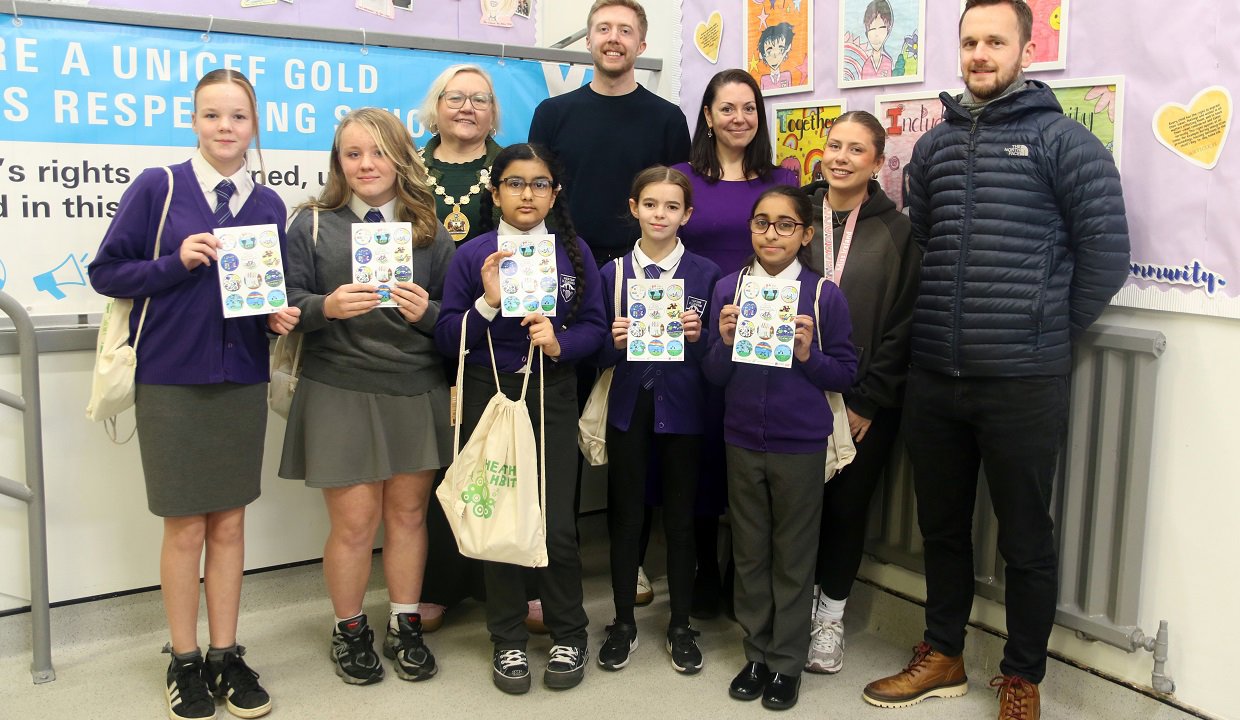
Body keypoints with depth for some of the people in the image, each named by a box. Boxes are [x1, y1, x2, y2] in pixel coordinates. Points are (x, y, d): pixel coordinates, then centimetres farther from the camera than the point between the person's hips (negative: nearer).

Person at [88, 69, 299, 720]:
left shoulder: (269, 206, 7)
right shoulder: (158, 187, -4)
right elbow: (106, 272, -4)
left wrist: (279, 316, -6)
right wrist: (178, 261, -17)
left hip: (242, 381, 3)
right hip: (171, 380, -3)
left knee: (229, 522, 10)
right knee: (185, 527, 4)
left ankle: (226, 655, 22)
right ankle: (184, 661, 21)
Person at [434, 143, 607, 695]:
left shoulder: (574, 252, 3)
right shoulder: (472, 255, -1)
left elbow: (595, 326, 2)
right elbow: (447, 338, -4)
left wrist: (560, 344, -16)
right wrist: (487, 303, -19)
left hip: (552, 396, 0)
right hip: (489, 396, 0)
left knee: (558, 524, -2)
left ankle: (568, 636, 20)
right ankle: (508, 641, 24)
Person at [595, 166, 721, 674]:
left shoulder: (706, 273, 0)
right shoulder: (612, 272, 3)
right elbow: (598, 354, 3)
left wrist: (697, 337, -19)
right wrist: (615, 342, -18)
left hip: (682, 408, -1)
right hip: (629, 407, 1)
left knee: (681, 517, 8)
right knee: (625, 515, 8)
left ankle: (680, 624, 23)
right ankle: (623, 621, 23)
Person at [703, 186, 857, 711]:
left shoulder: (824, 295, -5)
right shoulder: (728, 289, 1)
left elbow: (845, 373, -2)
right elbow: (714, 376, 3)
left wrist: (808, 354, -18)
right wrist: (725, 342, -16)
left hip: (800, 445, -2)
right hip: (742, 440, 2)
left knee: (793, 554, 8)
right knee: (749, 551, 13)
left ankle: (787, 660, 24)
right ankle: (757, 652, 29)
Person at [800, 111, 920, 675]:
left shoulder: (896, 232, 0)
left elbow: (902, 327, -3)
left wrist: (866, 403, -7)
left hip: (867, 405, -1)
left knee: (848, 505, 7)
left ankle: (831, 615, 25)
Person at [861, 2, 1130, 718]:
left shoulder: (1063, 139, -3)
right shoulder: (933, 145, 12)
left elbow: (1108, 249, -4)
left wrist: (1051, 331, 1)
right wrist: (937, 326, 11)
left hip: (1024, 383, -5)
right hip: (933, 378, 5)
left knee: (1027, 540, 8)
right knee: (942, 527, 17)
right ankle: (944, 657, 35)